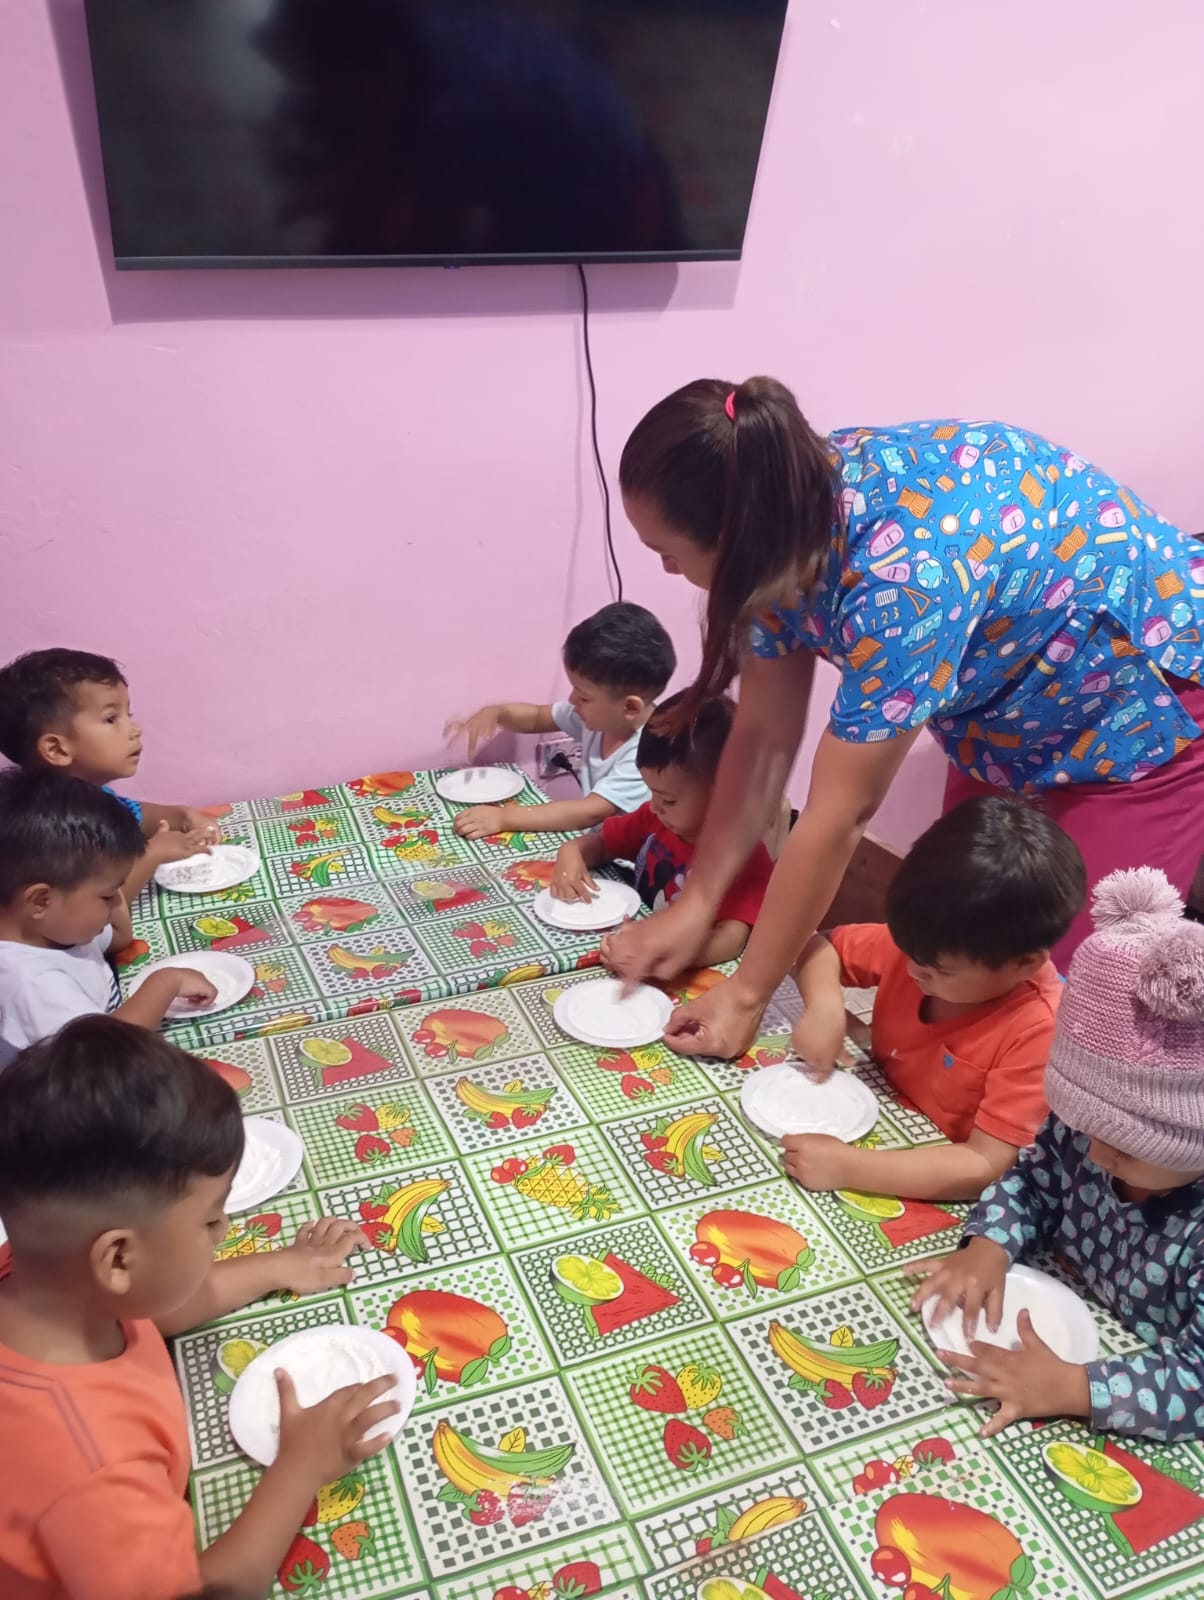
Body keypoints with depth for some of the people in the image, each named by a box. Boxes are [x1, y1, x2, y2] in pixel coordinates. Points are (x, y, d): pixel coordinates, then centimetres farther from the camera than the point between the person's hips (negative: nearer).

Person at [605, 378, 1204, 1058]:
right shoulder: (794, 513, -16)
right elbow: (764, 733, -8)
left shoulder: (906, 568, -39)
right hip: (1013, 704, 7)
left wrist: (746, 996, -21)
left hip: (1147, 705, -7)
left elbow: (840, 814, -32)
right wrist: (696, 903, -8)